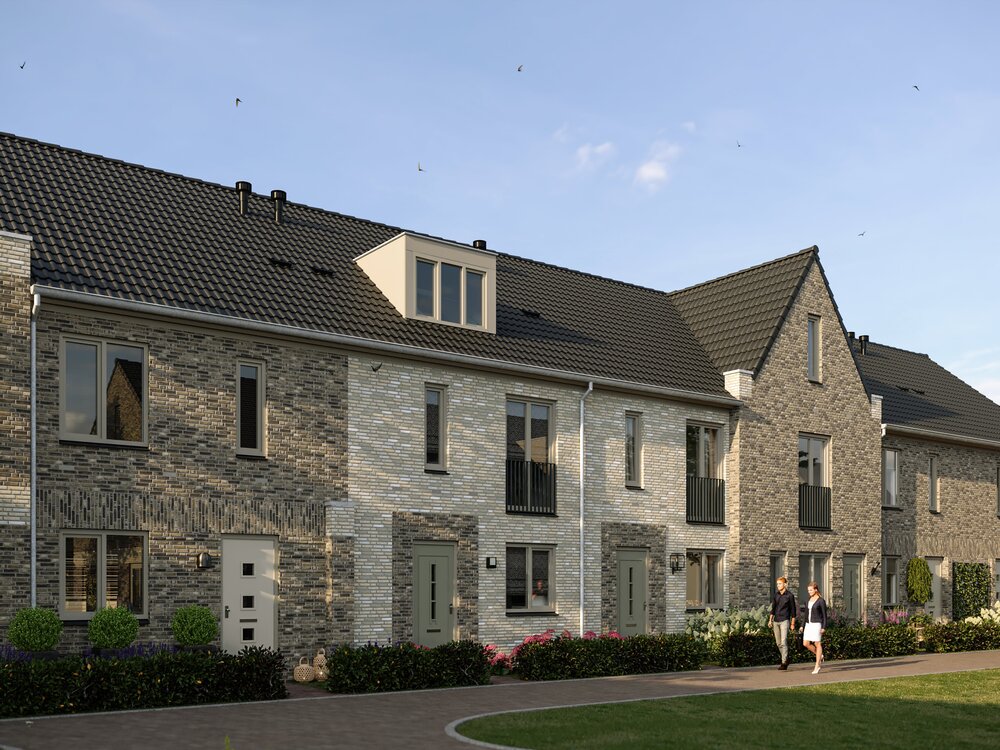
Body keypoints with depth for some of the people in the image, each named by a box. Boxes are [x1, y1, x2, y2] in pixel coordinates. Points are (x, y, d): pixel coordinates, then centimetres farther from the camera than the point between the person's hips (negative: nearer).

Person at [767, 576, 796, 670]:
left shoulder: (789, 595, -6)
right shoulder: (776, 594, 8)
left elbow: (793, 610, -2)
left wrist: (793, 623, -2)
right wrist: (770, 620, 9)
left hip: (784, 621, -6)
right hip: (776, 621, 6)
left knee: (783, 642, -14)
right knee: (778, 643, 9)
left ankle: (784, 663, -13)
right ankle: (786, 659, 25)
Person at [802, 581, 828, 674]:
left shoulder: (821, 601, -9)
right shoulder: (809, 600, 12)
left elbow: (824, 615, -9)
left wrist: (824, 627, -15)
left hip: (817, 624, -7)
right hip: (809, 624, 7)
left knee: (817, 644, -2)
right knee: (806, 644, 1)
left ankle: (817, 666, 4)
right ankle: (820, 656, 24)